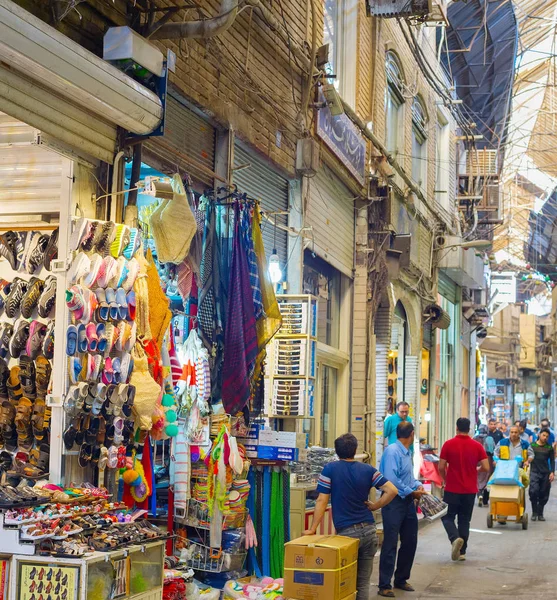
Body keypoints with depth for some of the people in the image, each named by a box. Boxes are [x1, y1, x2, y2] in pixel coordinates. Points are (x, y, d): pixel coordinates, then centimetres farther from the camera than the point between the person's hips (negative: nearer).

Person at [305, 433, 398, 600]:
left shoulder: (330, 469, -4)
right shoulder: (368, 470, 4)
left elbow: (322, 501, -7)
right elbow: (392, 490, -4)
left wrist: (312, 529, -3)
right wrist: (375, 506, 7)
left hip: (346, 532, -3)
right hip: (368, 530, 3)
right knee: (363, 582, 10)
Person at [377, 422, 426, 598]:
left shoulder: (407, 453, 11)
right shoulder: (392, 451, -17)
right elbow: (391, 479, -25)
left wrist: (418, 485, 3)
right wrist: (411, 492, -16)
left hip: (408, 503, 9)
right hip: (394, 502, -9)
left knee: (410, 542, 14)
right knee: (390, 544, -5)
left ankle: (401, 579, 28)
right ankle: (384, 586, 1)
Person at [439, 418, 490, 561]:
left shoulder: (448, 444, -7)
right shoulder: (477, 446, -2)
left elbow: (441, 467, -8)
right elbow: (486, 468, -5)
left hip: (452, 489, -2)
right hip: (470, 490, 2)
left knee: (448, 517, 8)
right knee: (464, 520, 12)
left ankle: (455, 538, -19)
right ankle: (462, 551, 13)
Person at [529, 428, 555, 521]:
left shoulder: (549, 448, 8)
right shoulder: (532, 445, 5)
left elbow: (552, 461, 8)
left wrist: (552, 472, -2)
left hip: (545, 473, 2)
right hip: (534, 472, -2)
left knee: (544, 494, 3)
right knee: (534, 491, -16)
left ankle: (540, 514, 15)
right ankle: (534, 513, -5)